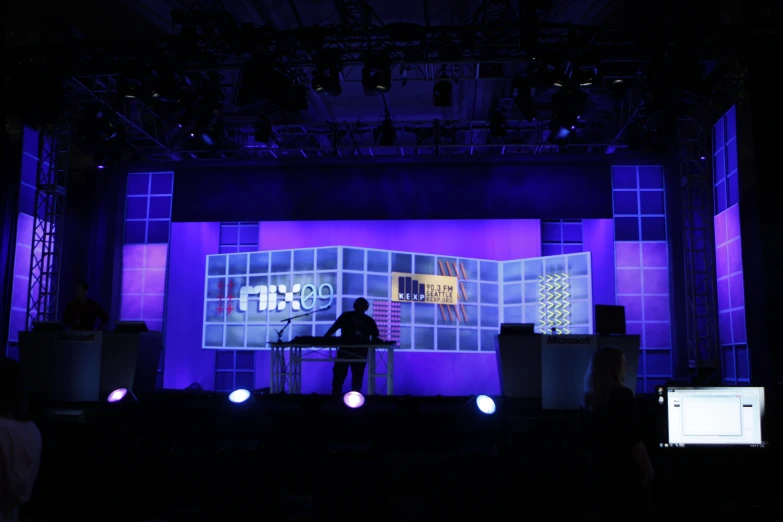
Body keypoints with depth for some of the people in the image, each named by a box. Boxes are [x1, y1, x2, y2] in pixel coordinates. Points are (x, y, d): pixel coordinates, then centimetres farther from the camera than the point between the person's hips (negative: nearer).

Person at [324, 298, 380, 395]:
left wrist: (375, 341, -15)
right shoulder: (346, 316, 4)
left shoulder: (369, 321, 9)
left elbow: (375, 337, 8)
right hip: (344, 351, -1)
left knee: (357, 378, 4)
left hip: (360, 353, 1)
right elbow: (334, 328, 0)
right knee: (338, 377, -3)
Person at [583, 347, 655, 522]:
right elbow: (634, 439, -17)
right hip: (624, 470, -6)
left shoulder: (591, 396, 5)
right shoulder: (622, 395, -15)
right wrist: (648, 468, -7)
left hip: (598, 469, 6)